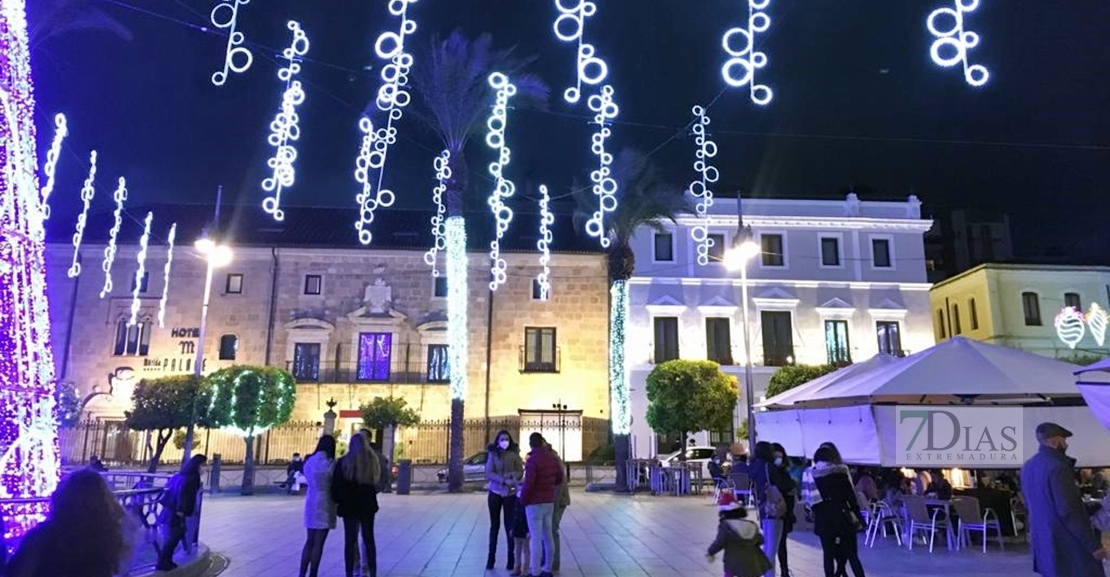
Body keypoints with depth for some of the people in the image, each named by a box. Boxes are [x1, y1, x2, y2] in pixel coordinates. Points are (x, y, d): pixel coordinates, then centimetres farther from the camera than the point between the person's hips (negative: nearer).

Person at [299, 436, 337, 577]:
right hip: (324, 504, -6)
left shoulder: (309, 461, 5)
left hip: (310, 503, 6)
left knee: (309, 541, 15)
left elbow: (308, 481, 9)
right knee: (318, 543, 2)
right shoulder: (329, 463, -14)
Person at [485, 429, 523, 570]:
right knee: (494, 525, 9)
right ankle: (491, 556, 17)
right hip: (495, 493, 1)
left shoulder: (514, 454, -2)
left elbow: (520, 472, -1)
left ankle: (511, 557, 8)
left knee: (510, 526, 1)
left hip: (510, 494, -1)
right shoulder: (492, 454, -3)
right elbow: (489, 473, -10)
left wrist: (511, 475, -22)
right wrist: (504, 480, -22)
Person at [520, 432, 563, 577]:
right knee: (548, 536, 13)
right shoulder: (552, 458, 4)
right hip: (549, 502, 7)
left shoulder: (532, 460, -19)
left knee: (536, 538, -3)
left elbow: (528, 484, -21)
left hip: (535, 503, -7)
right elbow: (559, 478, 13)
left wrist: (522, 500, -5)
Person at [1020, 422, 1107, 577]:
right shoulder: (1057, 467, -18)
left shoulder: (1028, 466, 9)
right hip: (1066, 543, -9)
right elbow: (1068, 511, -22)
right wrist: (1093, 544, -18)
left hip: (1043, 539, 9)